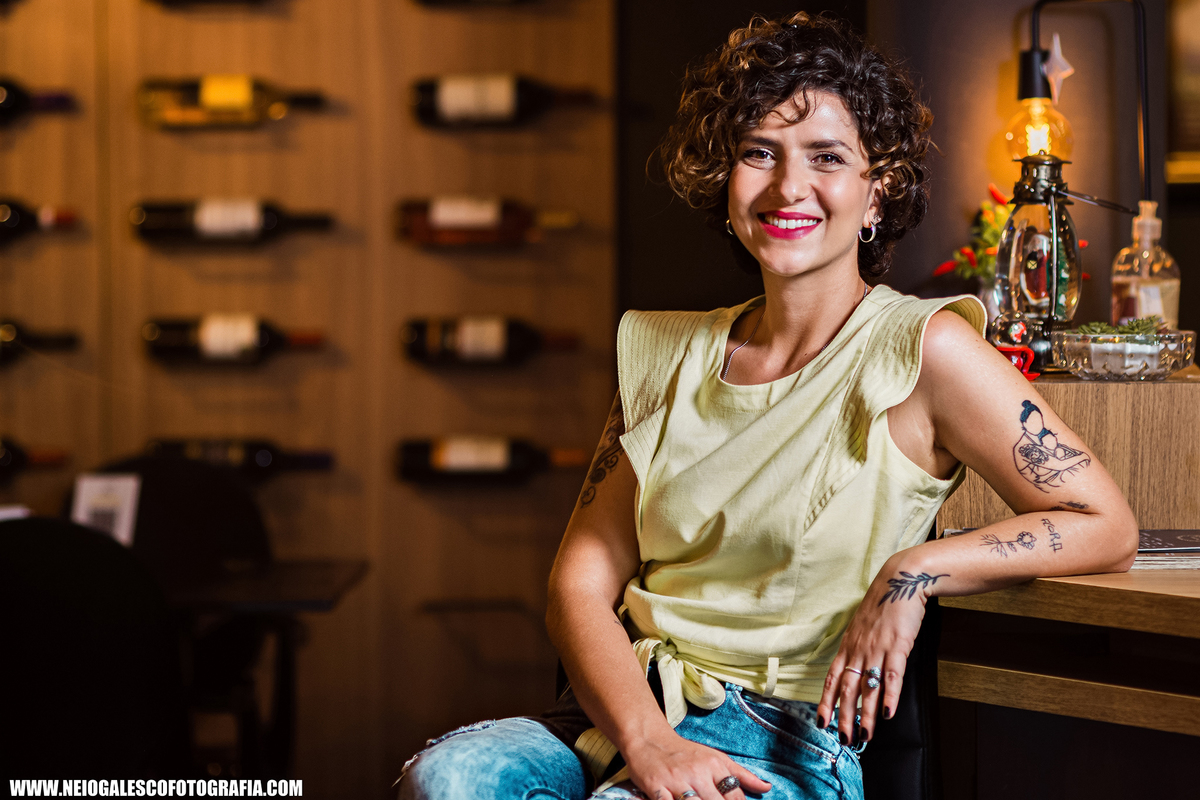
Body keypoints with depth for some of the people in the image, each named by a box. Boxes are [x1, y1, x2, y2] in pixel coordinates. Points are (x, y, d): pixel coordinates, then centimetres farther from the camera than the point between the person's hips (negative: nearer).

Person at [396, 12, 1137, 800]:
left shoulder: (920, 347, -3)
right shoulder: (667, 353, 11)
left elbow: (1106, 528, -3)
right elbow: (581, 584, 5)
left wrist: (914, 571, -15)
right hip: (621, 714, 4)